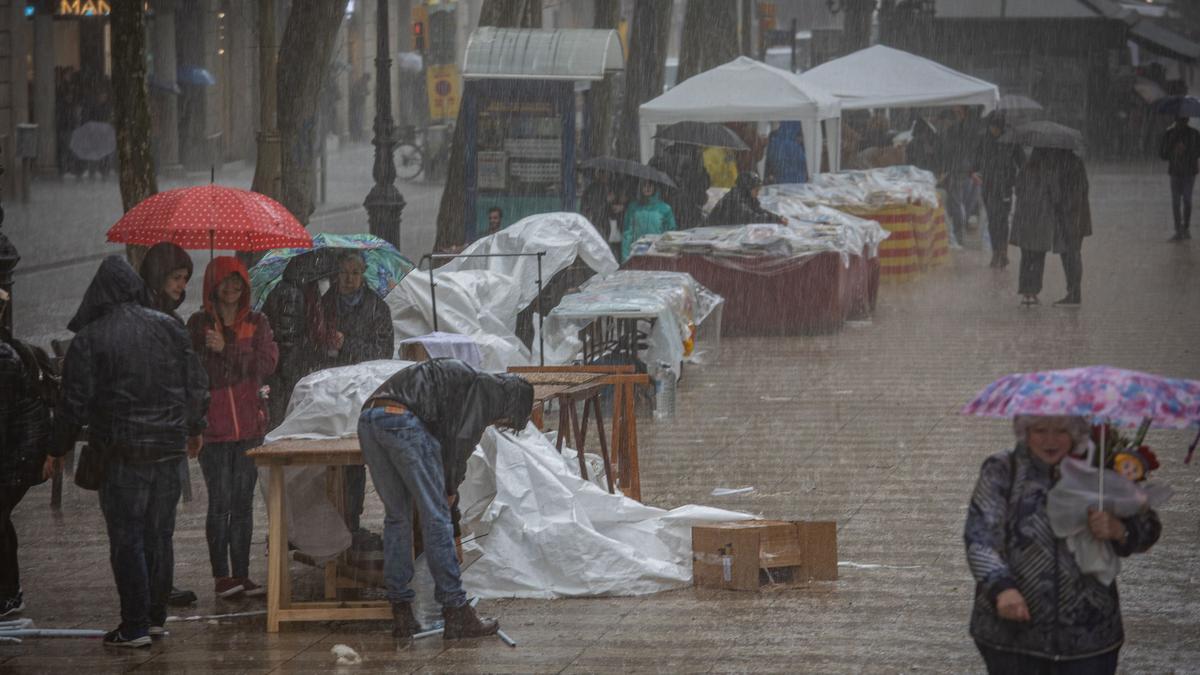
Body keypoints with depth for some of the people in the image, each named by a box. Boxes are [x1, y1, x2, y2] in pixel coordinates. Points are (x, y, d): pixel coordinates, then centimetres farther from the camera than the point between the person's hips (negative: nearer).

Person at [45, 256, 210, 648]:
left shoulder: (89, 339, -8)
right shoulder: (168, 328, 3)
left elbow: (75, 403, -9)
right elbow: (196, 386, 9)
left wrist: (57, 451, 3)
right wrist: (194, 429, 25)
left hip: (122, 451, -4)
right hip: (168, 446, 4)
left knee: (126, 539, -1)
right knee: (159, 534, 13)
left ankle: (135, 626, -3)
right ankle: (155, 618, 18)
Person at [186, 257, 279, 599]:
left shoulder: (256, 323, 10)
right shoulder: (198, 324, 2)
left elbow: (267, 362, -6)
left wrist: (226, 350, -14)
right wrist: (242, 362, -16)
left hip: (249, 425, 3)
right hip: (213, 425, -3)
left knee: (243, 503, 6)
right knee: (221, 501, -6)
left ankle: (241, 575, 10)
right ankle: (221, 576, -1)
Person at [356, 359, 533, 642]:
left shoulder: (462, 376, 34)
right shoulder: (487, 388, 7)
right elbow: (462, 440, -3)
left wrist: (447, 487, 29)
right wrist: (451, 488, 10)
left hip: (368, 419, 9)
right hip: (403, 421, -9)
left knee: (397, 517, 17)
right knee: (436, 519, 0)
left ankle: (401, 614, 17)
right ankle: (457, 614, 3)